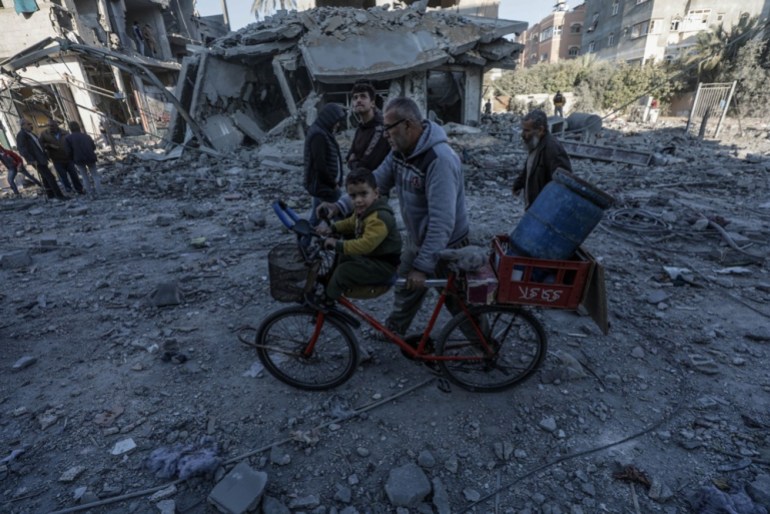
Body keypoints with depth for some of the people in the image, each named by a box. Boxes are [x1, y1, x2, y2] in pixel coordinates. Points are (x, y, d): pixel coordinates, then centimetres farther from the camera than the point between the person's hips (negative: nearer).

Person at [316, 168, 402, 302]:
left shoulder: (379, 218, -31)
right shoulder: (363, 210, 2)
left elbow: (366, 245, -38)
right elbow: (351, 223, 18)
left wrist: (337, 244, -30)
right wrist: (332, 228, 2)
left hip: (383, 265, -10)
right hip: (370, 256, 10)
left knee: (343, 271, -16)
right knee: (344, 256, 23)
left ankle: (326, 301, 6)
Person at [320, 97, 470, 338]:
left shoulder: (440, 159, -31)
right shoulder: (400, 151, -4)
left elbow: (442, 221, -34)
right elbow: (376, 182, -2)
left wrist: (423, 265, -33)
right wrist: (340, 205, -15)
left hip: (445, 245, -7)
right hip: (416, 239, 7)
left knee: (458, 300, 11)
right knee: (406, 286, 23)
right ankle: (394, 329, 47)